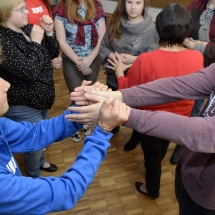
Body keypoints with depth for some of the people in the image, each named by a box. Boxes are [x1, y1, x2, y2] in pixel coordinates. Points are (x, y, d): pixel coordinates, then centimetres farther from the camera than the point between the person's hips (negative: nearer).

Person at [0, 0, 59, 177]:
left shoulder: (28, 28, -1)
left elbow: (53, 54, 3)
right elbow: (30, 71, -32)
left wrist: (49, 32, -12)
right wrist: (35, 42, -24)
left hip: (41, 98, 8)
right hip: (23, 106, -8)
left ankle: (40, 161, 56)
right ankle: (34, 177, 40)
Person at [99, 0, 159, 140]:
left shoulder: (151, 29, -16)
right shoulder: (115, 22, -3)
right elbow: (103, 46, 2)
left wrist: (135, 59, -27)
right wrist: (111, 55, -17)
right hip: (114, 77, 4)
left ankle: (136, 137, 51)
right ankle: (113, 128, 60)